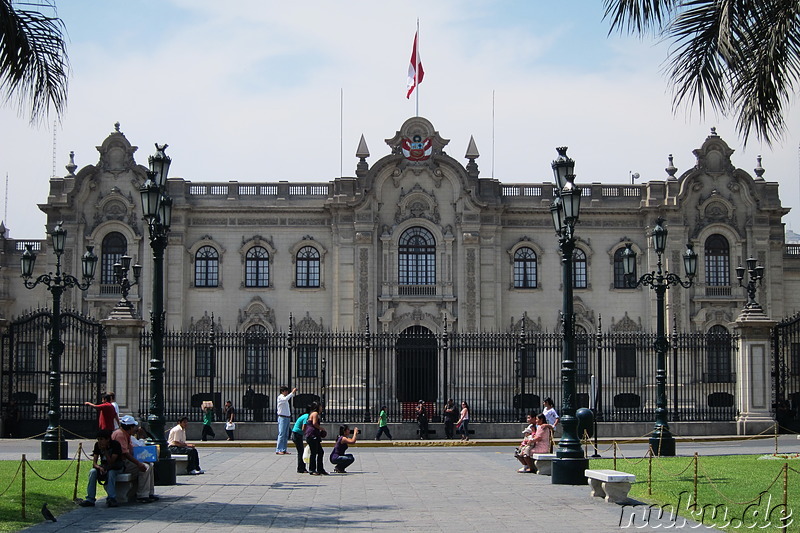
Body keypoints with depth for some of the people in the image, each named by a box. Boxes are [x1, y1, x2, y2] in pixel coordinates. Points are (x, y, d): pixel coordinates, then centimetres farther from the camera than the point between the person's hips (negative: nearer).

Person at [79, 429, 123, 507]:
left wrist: (104, 450, -32)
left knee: (111, 473, -37)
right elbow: (94, 462, -9)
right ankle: (90, 499, -27)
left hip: (116, 467, -4)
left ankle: (112, 499, -39)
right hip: (104, 466, 4)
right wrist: (99, 467, -31)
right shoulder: (97, 445, -6)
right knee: (92, 472, -26)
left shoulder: (115, 445, -20)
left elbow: (111, 463, -26)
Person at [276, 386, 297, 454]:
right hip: (282, 417, -9)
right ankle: (278, 450, -11)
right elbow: (286, 399, -29)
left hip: (287, 417, 9)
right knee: (281, 434, -11)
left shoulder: (285, 397, 15)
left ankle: (283, 450, 11)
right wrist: (292, 392, -27)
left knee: (286, 435, 8)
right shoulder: (280, 397, -9)